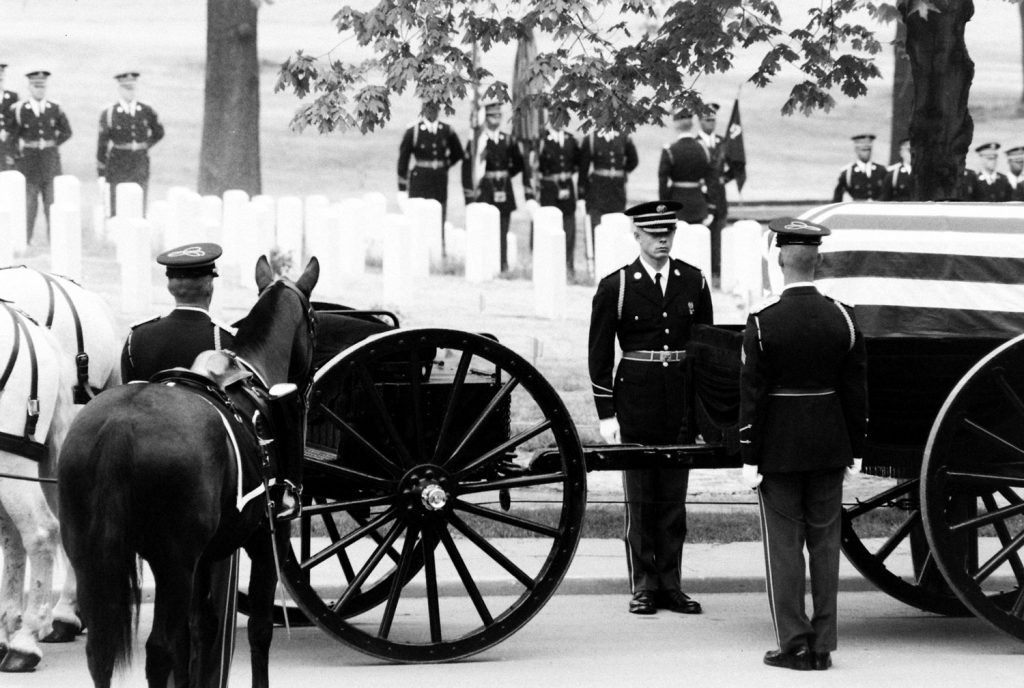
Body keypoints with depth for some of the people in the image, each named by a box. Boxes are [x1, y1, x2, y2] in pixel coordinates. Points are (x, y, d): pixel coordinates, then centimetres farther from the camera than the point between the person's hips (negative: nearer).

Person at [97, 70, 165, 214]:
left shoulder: (147, 112, 2)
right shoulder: (108, 114, -5)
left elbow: (159, 133, 20)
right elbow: (102, 144, -1)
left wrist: (145, 146, 6)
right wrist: (101, 173, -1)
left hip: (141, 165, 2)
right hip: (118, 167, -2)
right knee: (117, 210, 1)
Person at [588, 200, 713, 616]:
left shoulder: (694, 282, 6)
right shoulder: (616, 287, -3)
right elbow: (599, 354, -1)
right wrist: (606, 414, -5)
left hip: (682, 406, 3)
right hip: (636, 406, -2)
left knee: (674, 499, 7)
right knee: (640, 501, 3)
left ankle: (670, 584, 14)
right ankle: (643, 587, 9)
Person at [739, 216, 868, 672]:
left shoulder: (763, 321, -12)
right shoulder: (842, 317, -2)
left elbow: (752, 394, -11)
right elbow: (856, 390, 3)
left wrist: (750, 457, -5)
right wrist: (855, 448, 12)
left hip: (779, 447, -3)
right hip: (829, 446, 3)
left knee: (784, 544, 4)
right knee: (825, 541, 10)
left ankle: (794, 646, 5)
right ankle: (822, 646, 13)